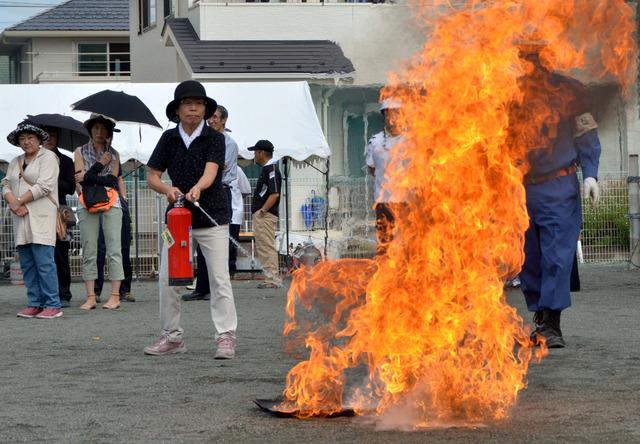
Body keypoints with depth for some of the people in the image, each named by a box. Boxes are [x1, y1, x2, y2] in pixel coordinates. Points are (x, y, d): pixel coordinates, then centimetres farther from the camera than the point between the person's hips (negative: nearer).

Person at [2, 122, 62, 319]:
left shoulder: (48, 157, 0)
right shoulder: (15, 163, 21)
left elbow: (43, 186, -10)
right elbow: (6, 186, 12)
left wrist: (19, 201, -9)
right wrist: (13, 202, -9)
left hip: (41, 218, -7)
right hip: (21, 218, 7)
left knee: (44, 262, -12)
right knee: (27, 264, 4)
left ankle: (53, 305, -11)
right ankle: (34, 304, 8)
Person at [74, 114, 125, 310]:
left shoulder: (113, 154, 14)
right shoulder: (80, 152, 14)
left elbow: (114, 179, 1)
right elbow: (80, 178, 1)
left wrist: (88, 177, -5)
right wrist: (100, 165, -3)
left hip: (111, 204, 0)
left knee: (114, 250, -6)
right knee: (89, 252, -2)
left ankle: (115, 296, -7)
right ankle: (91, 297, -1)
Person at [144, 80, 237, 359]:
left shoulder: (214, 138, -5)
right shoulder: (169, 138, 4)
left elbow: (210, 171, -20)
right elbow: (152, 176, 1)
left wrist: (197, 189, -42)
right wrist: (168, 189, -22)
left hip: (212, 217, -3)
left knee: (219, 279, -5)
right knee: (167, 277, 2)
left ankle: (226, 336, -2)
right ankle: (171, 336, 13)